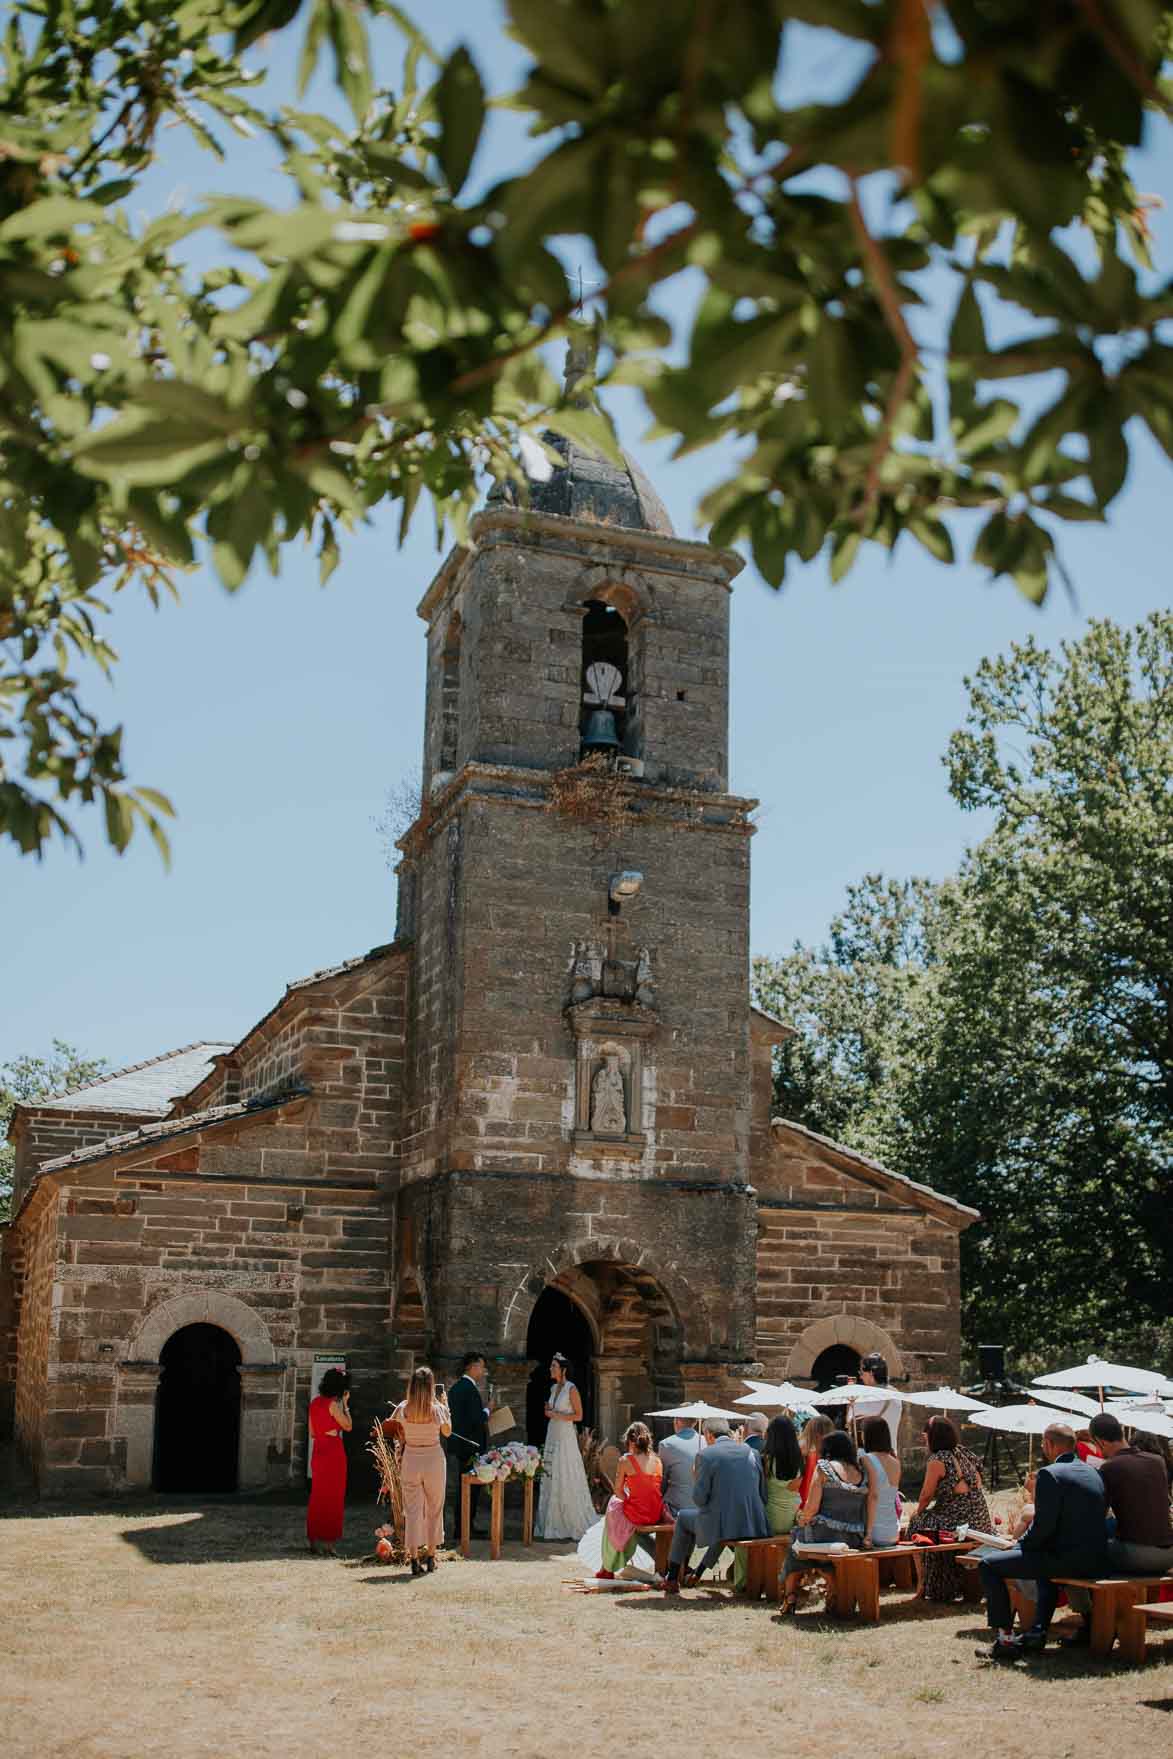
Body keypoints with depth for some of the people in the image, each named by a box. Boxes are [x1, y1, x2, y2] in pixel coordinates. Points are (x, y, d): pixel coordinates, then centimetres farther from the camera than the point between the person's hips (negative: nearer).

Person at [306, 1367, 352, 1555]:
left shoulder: (314, 1403, 7)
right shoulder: (333, 1404, -15)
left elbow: (312, 1432, 13)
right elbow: (348, 1426, -7)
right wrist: (345, 1403, -1)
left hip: (318, 1453, 7)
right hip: (334, 1453, -7)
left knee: (317, 1497, 14)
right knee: (332, 1497, 1)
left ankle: (314, 1541, 19)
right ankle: (327, 1542, 3)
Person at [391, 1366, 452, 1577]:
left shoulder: (403, 1409, -7)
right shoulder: (437, 1409, -11)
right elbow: (447, 1432, 4)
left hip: (410, 1460, 1)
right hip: (434, 1459, -1)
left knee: (412, 1510, 5)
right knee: (434, 1509, 14)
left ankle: (414, 1559, 2)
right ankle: (430, 1556, 19)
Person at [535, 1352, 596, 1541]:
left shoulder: (571, 1389, -11)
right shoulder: (553, 1387, 11)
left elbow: (579, 1415, -11)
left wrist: (557, 1415, -16)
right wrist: (548, 1412, 1)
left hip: (566, 1437, -8)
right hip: (552, 1435, 8)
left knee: (567, 1482, -5)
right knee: (550, 1480, 6)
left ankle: (576, 1525, 3)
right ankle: (554, 1524, 12)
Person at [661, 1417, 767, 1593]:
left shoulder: (706, 1455, -9)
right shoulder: (751, 1452, 5)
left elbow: (699, 1498, -9)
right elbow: (761, 1491, 8)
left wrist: (703, 1506, 13)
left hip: (722, 1524, -5)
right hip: (754, 1525, 5)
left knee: (683, 1517, 24)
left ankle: (672, 1579, 30)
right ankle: (697, 1575, 44)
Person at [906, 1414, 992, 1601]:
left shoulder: (937, 1460, -15)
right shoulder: (964, 1453, 9)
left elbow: (926, 1496, -10)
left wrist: (918, 1512, 10)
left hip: (957, 1522, -8)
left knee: (917, 1524, 3)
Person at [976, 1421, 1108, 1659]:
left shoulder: (1049, 1474, -13)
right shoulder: (1094, 1472, 12)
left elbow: (1043, 1525, -18)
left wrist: (1019, 1545, 1)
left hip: (1069, 1559, -9)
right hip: (1097, 1561, 9)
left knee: (988, 1564, -1)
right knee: (1045, 1568, 41)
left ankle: (1004, 1637, -2)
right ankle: (1038, 1631, 33)